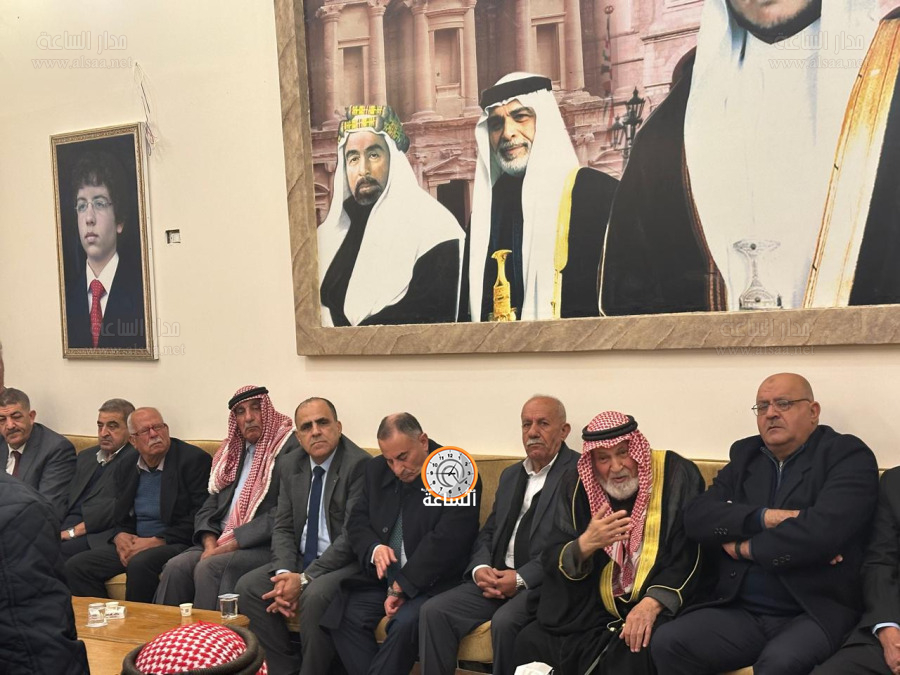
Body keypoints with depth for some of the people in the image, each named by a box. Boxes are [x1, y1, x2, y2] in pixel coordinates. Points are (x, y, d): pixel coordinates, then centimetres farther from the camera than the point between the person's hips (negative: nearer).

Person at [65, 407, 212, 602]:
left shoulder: (194, 459, -5)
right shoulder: (126, 468, 14)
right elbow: (120, 518, 20)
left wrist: (157, 541, -15)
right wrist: (120, 537, -4)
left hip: (174, 543, -6)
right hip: (132, 544, 6)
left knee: (140, 563, -35)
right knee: (76, 566, -13)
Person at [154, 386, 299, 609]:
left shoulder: (289, 449, -4)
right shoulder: (232, 451, 18)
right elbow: (209, 507, 17)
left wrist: (231, 543, -16)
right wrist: (210, 543, -4)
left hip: (265, 546, -6)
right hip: (221, 542, 6)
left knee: (208, 568, -28)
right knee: (175, 567, -19)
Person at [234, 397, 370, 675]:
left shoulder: (359, 464, -15)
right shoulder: (292, 467, 8)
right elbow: (283, 528, 7)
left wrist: (305, 579, -22)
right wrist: (284, 573, -13)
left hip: (347, 562, -7)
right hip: (302, 560, 7)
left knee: (314, 595, -34)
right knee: (247, 587, -12)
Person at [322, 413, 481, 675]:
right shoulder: (376, 470, 9)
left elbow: (446, 540, -18)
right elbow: (357, 522, 13)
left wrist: (401, 587, -17)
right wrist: (374, 549, -10)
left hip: (429, 581, -6)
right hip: (380, 576, 6)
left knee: (405, 623, -32)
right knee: (343, 616, -19)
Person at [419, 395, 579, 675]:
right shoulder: (510, 475, 21)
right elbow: (488, 533, 20)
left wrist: (521, 578, -18)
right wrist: (480, 568, -2)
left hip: (546, 582, -6)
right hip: (497, 579, 7)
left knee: (505, 621, -33)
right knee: (433, 611, -13)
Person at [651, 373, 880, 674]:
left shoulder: (848, 455, -2)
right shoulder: (745, 455, 14)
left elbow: (823, 530, -19)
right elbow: (697, 517, 1)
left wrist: (745, 547, -6)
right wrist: (765, 517, -14)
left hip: (816, 612, -5)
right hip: (741, 611, 5)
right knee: (667, 643, -19)